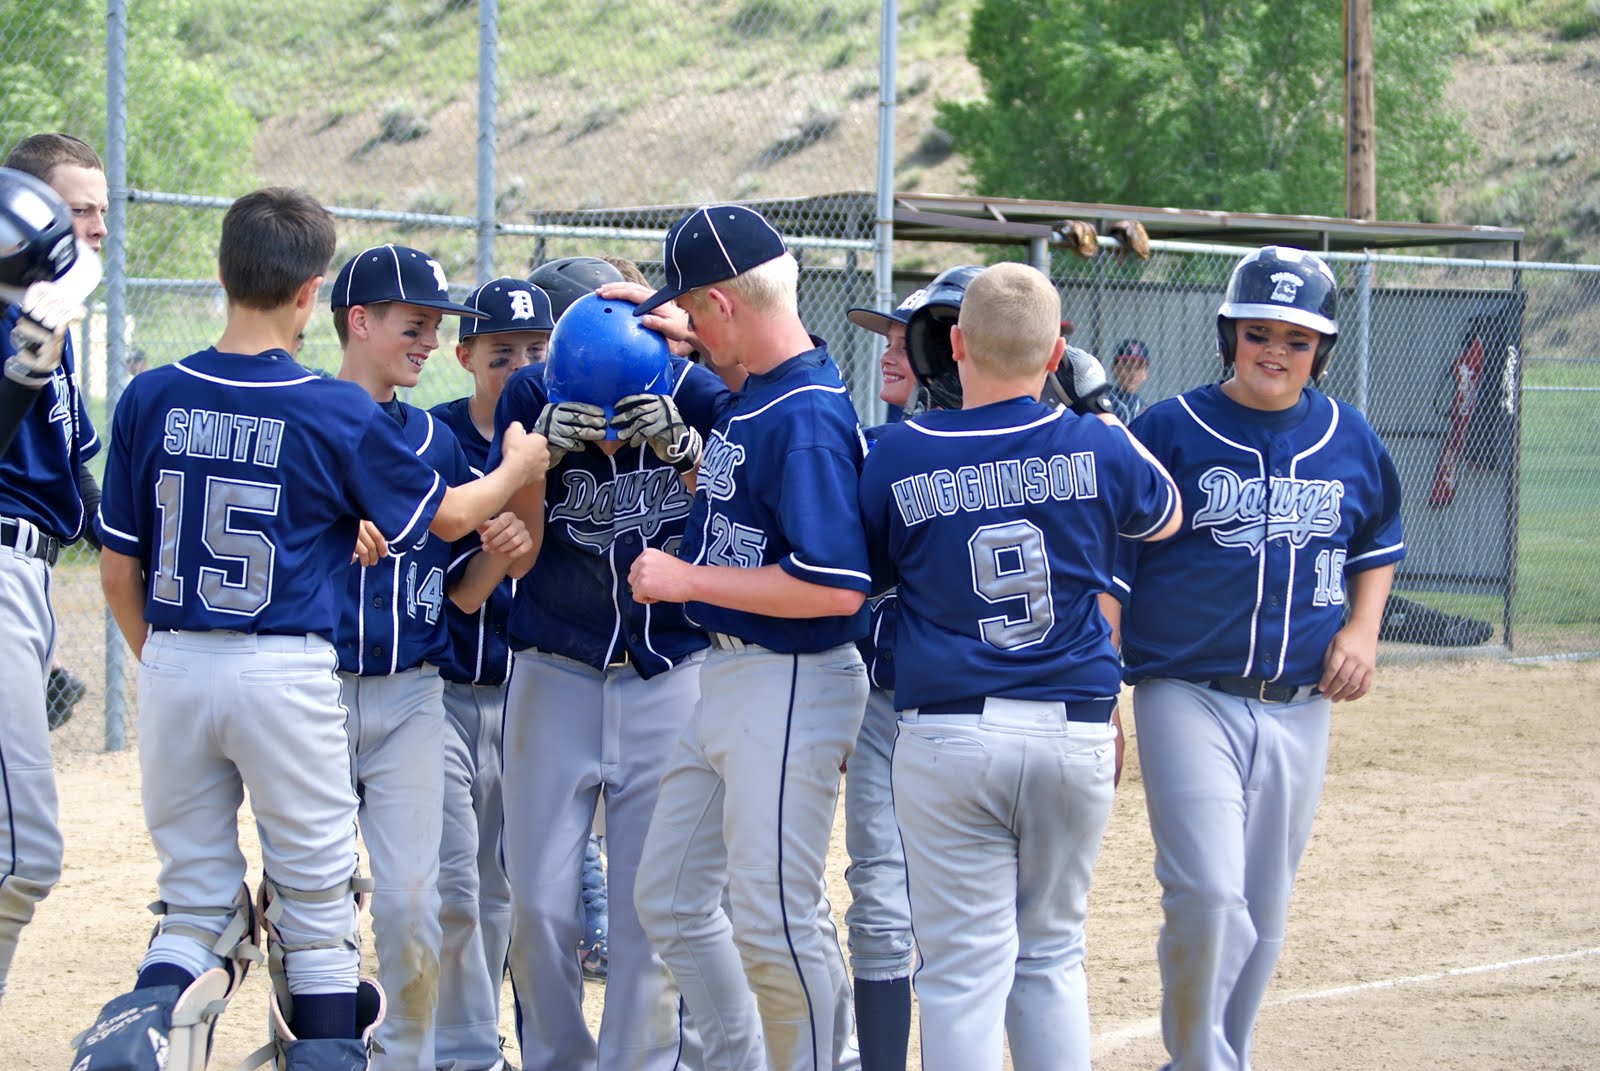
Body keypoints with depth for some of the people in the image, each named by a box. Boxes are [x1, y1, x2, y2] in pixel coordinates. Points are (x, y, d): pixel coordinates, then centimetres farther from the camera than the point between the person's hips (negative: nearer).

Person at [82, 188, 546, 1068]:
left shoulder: (151, 399, 0)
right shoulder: (336, 413, -8)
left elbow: (118, 574, 4)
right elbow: (447, 516, 6)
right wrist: (515, 471, 25)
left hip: (173, 669, 3)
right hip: (283, 674, -3)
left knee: (197, 902, 11)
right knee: (316, 904, 11)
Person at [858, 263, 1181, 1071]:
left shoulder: (899, 455, -5)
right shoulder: (1094, 445, -2)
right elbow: (1165, 519, 20)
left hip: (947, 734, -2)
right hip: (1076, 733, 2)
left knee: (964, 968, 0)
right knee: (1051, 955, 16)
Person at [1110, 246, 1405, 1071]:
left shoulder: (1349, 439, 6)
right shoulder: (1170, 431, -6)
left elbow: (1379, 540, 24)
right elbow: (1107, 570, -3)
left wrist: (1362, 629, 6)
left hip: (1298, 708, 4)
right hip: (1186, 697, -4)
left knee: (1263, 910, 10)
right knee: (1207, 895, -18)